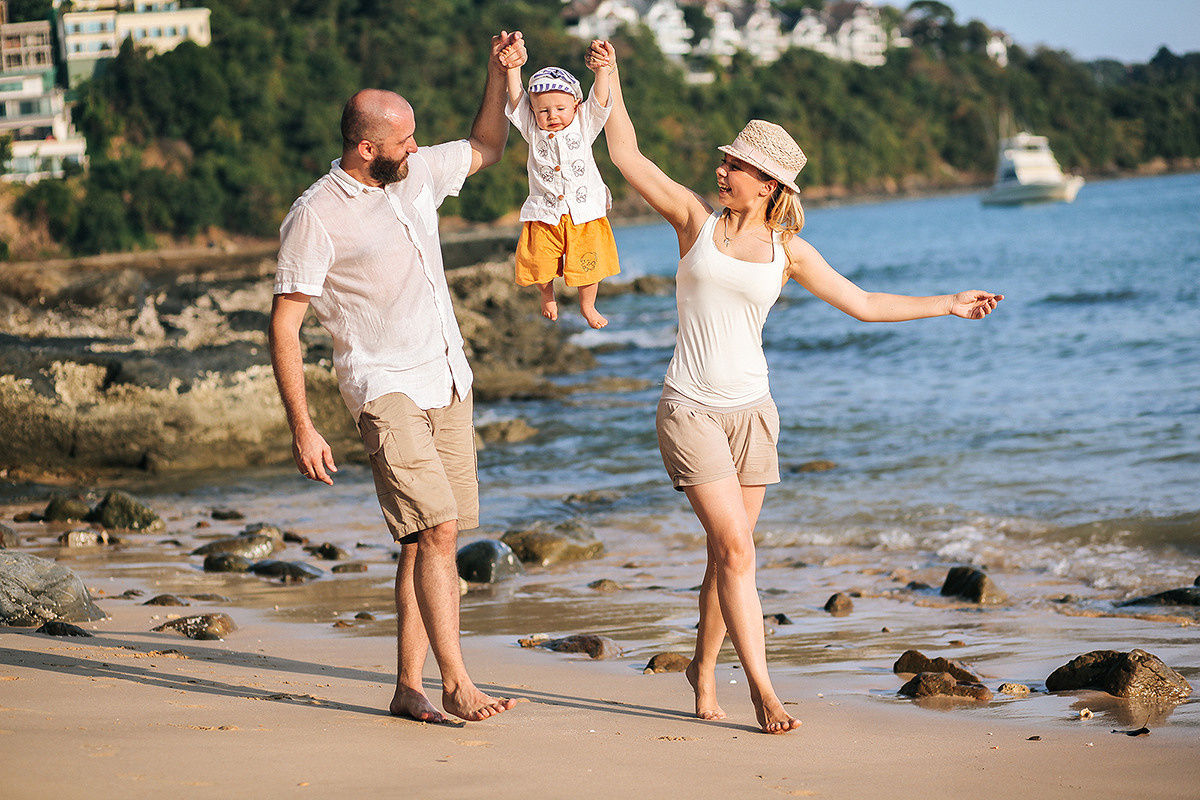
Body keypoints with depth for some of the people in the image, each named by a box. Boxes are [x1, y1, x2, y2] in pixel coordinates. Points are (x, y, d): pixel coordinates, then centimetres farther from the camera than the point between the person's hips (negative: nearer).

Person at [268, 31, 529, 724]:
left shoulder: (419, 174, 7)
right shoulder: (317, 217, -13)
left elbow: (486, 148, 27)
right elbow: (285, 328, -11)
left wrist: (500, 75, 10)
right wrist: (302, 428, -16)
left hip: (449, 383, 7)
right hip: (385, 388, -7)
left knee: (428, 539, 4)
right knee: (437, 529, -18)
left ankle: (409, 688, 8)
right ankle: (456, 684, -16)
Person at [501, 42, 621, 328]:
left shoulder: (584, 125, -2)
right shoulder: (533, 130, 0)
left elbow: (599, 99, -13)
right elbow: (516, 98, -8)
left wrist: (601, 71, -29)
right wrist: (513, 68, -20)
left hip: (584, 213, 0)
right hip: (544, 215, 0)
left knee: (589, 265, 7)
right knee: (540, 265, 5)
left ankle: (587, 306, 33)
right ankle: (547, 297, 38)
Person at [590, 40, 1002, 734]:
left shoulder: (788, 251, 5)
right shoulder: (697, 219, 0)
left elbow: (863, 303, 12)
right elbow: (627, 154, 4)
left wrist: (949, 305, 13)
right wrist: (612, 77, 4)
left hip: (751, 410, 3)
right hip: (690, 409, -3)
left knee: (729, 552, 7)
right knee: (736, 548, -12)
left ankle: (704, 667, 27)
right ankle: (763, 690, -12)